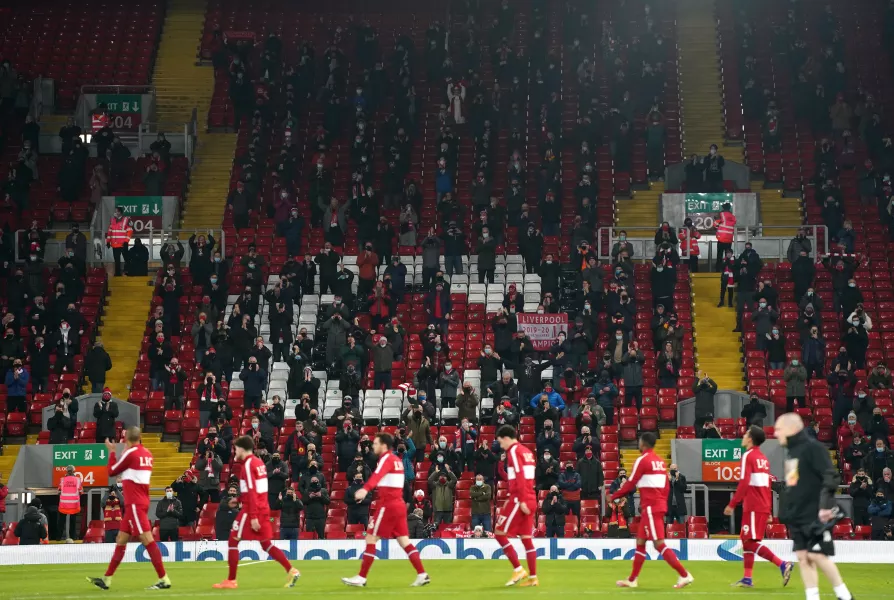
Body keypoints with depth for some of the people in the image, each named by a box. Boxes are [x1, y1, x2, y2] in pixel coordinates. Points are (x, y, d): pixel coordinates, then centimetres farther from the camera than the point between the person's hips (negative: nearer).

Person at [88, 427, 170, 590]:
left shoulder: (130, 453, -12)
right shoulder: (146, 454, 10)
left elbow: (112, 472, -1)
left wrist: (111, 451, 11)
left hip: (135, 504, -9)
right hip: (139, 502, 9)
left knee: (147, 539, -12)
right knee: (121, 540, 12)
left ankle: (164, 579, -15)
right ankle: (106, 579, 17)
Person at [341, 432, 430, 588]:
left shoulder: (386, 459, -11)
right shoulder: (397, 460, 16)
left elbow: (377, 475, -32)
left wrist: (365, 489, -49)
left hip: (387, 505, -9)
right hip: (399, 505, 9)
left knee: (371, 539, -4)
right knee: (404, 541, 8)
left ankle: (361, 578, -3)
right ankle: (422, 575, 0)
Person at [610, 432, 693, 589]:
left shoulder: (642, 460, -11)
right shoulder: (660, 461, 13)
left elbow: (630, 483, -7)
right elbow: (666, 486, 15)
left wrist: (614, 496, 6)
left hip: (650, 508, -9)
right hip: (659, 505, 9)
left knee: (659, 544, -10)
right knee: (640, 542, 14)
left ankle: (684, 575, -16)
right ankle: (632, 580, 18)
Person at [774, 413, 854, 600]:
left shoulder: (813, 448, -11)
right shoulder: (791, 452, 15)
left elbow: (831, 477, -18)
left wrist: (826, 504, -25)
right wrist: (785, 512, 22)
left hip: (815, 515, -8)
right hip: (797, 517, 8)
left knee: (816, 555, -9)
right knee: (803, 557, 3)